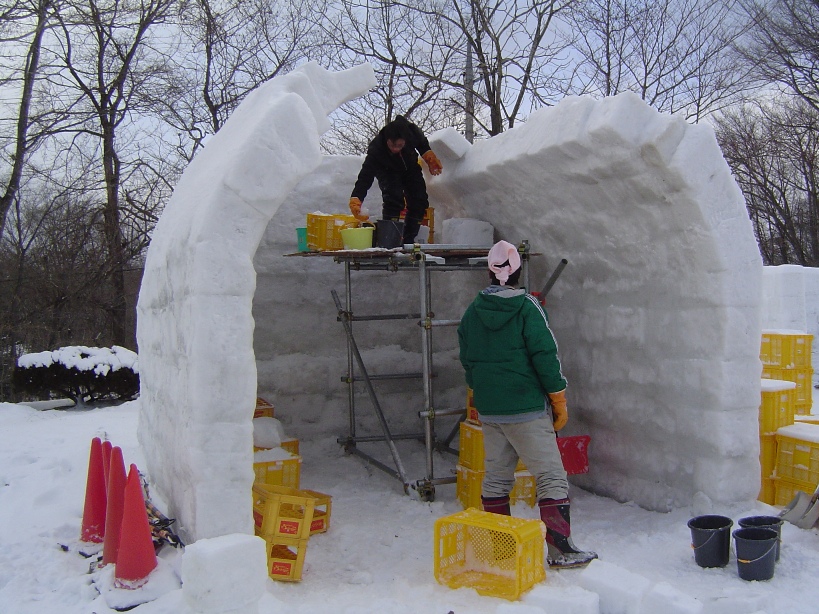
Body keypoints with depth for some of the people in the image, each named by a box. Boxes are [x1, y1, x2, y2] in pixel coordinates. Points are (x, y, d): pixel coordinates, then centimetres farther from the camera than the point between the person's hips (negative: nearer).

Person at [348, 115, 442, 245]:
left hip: (410, 167, 4)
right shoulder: (375, 150, -41)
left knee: (420, 202, -4)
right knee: (393, 198, -27)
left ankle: (408, 240, 6)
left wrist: (430, 158, -1)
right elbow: (365, 177, -45)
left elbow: (422, 142, -9)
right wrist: (355, 200, -57)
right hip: (387, 172, -4)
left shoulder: (411, 131, -35)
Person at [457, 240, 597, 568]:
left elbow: (467, 360, 15)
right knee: (551, 476, -1)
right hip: (526, 408, -6)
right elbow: (545, 355, -13)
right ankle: (560, 550, -3)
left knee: (496, 476, 15)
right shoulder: (526, 307, -10)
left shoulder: (473, 311, 7)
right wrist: (559, 399, -4)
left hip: (488, 409, 6)